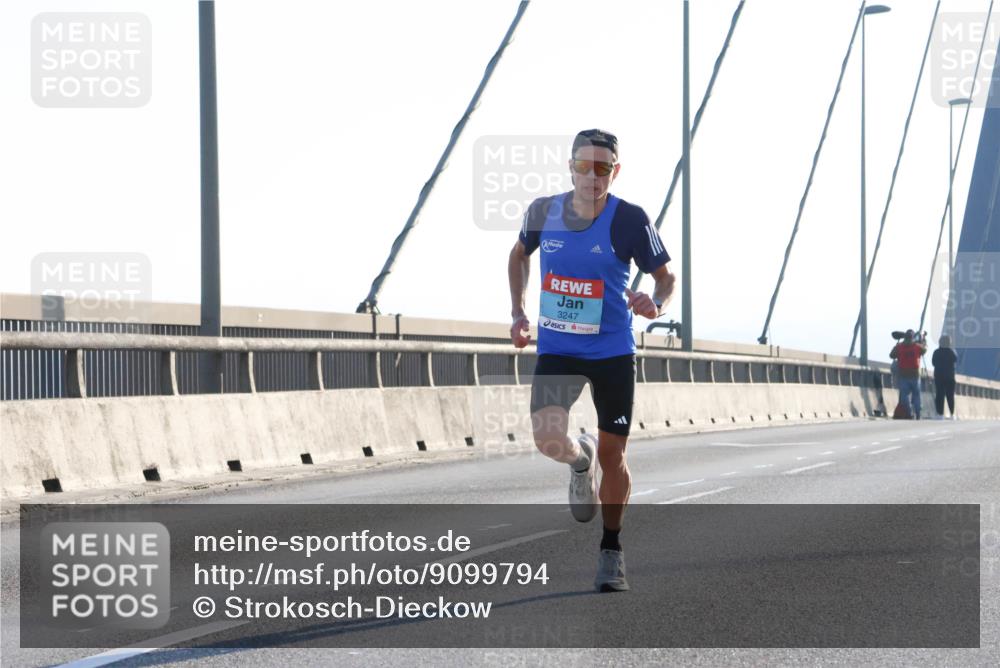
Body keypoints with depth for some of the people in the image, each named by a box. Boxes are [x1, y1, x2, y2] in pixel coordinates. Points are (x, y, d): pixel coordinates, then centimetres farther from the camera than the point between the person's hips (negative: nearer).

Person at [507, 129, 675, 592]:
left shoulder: (629, 220, -13)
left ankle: (611, 551, 26)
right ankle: (581, 459, 19)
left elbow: (665, 276, -2)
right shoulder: (543, 212, -4)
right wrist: (517, 313, 9)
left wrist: (655, 304, -24)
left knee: (613, 456, 4)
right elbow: (520, 253, 17)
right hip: (556, 350, 1)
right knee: (549, 438, -20)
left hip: (612, 351, -1)